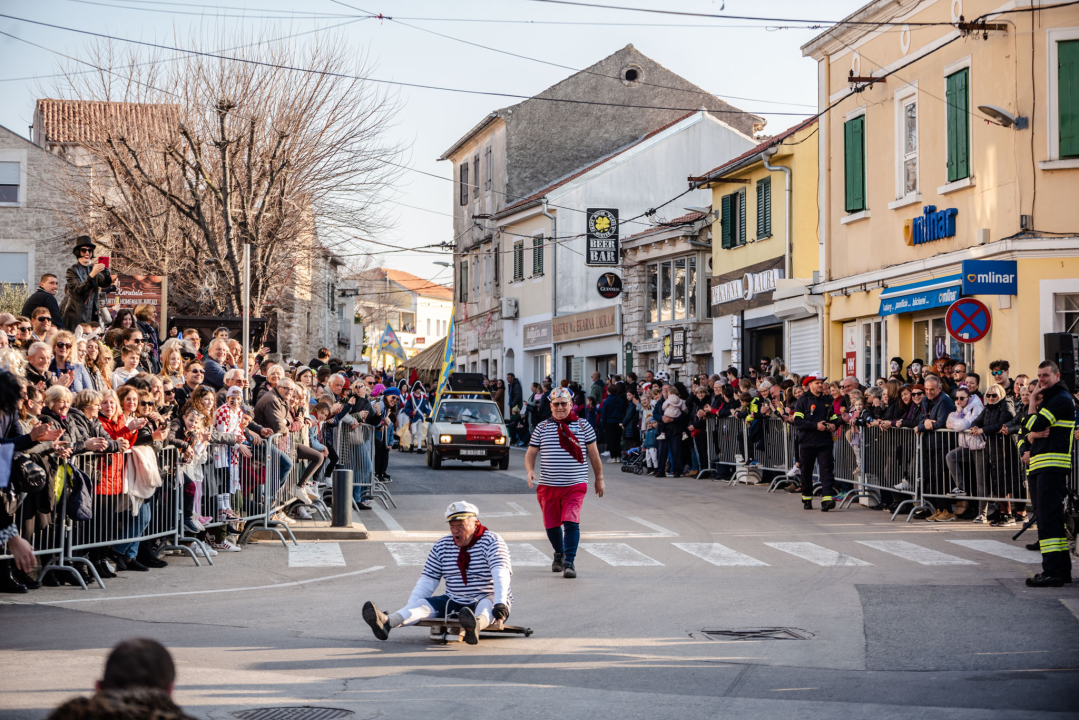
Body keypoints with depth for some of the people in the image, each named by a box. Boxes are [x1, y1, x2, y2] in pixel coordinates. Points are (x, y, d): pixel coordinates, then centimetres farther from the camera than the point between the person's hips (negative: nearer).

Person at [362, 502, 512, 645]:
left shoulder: (492, 541, -7)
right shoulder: (443, 546, 8)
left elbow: (500, 573, -23)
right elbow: (428, 580, 5)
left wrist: (500, 604, -40)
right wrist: (408, 609, -10)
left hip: (488, 601, -4)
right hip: (454, 603, 4)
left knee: (487, 604, -37)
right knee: (424, 603, -19)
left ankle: (475, 626, -72)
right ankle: (386, 622, -47)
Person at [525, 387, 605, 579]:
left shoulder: (583, 426, 4)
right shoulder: (542, 428, 6)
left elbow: (593, 453, 11)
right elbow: (530, 454, 9)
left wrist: (599, 478, 14)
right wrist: (530, 471, -11)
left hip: (575, 486, -2)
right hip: (547, 486, 2)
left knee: (571, 522, -17)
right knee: (551, 524, 11)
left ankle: (569, 562, -17)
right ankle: (559, 554, 36)